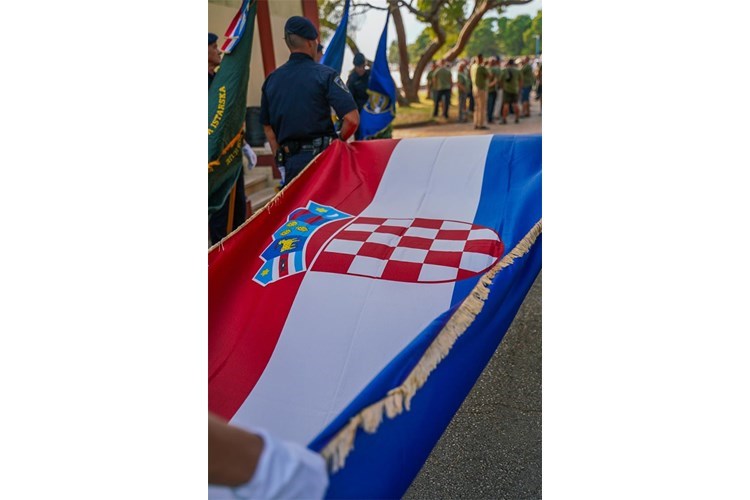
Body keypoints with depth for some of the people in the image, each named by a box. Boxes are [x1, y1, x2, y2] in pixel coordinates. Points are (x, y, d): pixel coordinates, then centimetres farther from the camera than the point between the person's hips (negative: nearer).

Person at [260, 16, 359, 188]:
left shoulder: (271, 79, 10)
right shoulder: (325, 74, -6)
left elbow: (267, 127, 15)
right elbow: (352, 119, -15)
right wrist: (338, 141, 3)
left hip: (290, 162, 4)